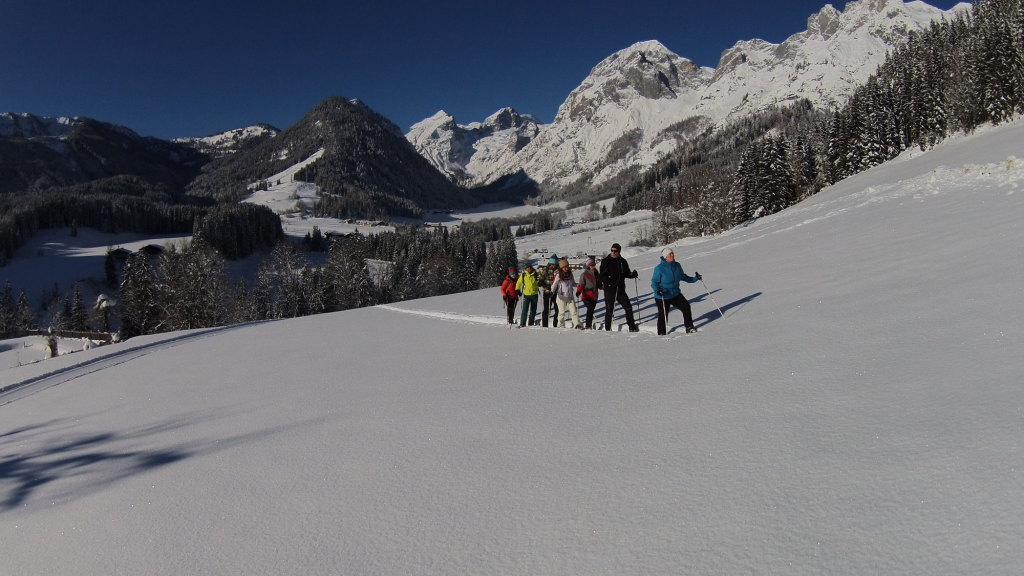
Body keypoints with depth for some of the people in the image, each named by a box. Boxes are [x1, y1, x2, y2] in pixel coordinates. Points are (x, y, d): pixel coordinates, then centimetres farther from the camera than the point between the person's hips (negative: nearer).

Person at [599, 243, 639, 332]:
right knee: (609, 311, 2)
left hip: (620, 289, 4)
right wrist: (609, 283, -26)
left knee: (628, 307, -1)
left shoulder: (623, 261, 9)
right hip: (609, 290, -4)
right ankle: (607, 329, 14)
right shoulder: (605, 261, -4)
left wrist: (632, 274, -5)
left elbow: (626, 273, 17)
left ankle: (632, 327, 10)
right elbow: (602, 276, -10)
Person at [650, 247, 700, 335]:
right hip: (662, 297, -5)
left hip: (675, 294, 5)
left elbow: (683, 277, 17)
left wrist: (695, 278, 10)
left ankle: (689, 328, 6)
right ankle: (661, 334, 18)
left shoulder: (677, 266, 1)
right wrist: (657, 290, -32)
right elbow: (654, 282, -14)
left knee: (686, 306, -8)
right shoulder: (659, 268, -16)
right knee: (663, 315, 0)